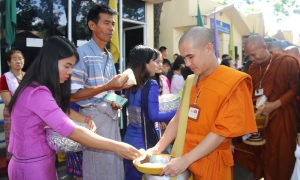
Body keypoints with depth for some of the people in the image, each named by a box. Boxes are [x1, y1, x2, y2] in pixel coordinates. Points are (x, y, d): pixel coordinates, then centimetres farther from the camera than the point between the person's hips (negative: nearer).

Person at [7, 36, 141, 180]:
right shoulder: (37, 93, -27)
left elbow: (62, 108, 13)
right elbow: (71, 131, -34)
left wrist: (85, 119, -6)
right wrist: (116, 146, -33)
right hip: (32, 166, -9)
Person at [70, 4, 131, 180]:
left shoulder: (109, 56, 13)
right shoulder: (82, 53, -12)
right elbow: (73, 95, -17)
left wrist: (115, 100, -1)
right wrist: (107, 87, -24)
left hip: (112, 116, 8)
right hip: (95, 117, -7)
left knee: (115, 165, 15)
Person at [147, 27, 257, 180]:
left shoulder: (234, 82, -13)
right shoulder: (191, 81, 6)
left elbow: (222, 131, -18)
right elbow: (179, 118, 6)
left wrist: (185, 160, -21)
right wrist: (157, 149, -1)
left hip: (210, 164, -5)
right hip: (184, 159, 6)